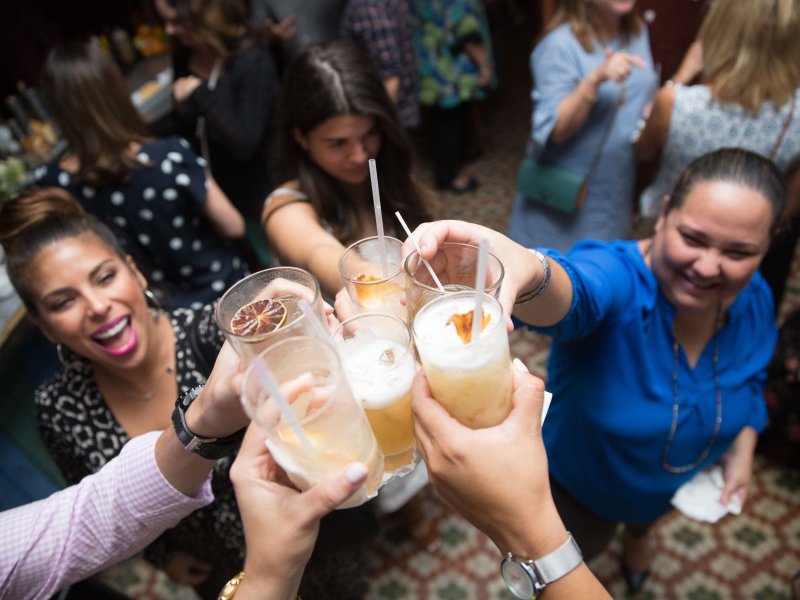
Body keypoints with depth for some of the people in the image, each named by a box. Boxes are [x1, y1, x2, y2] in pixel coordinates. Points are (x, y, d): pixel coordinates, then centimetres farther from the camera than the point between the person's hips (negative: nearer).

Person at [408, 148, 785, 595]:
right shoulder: (620, 276, -40)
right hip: (583, 484, -5)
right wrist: (530, 271, -86)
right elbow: (576, 291, -65)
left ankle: (637, 534, 77)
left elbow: (751, 377, 2)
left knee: (646, 518, 40)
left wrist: (743, 446, -9)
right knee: (582, 548, 27)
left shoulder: (755, 300, -19)